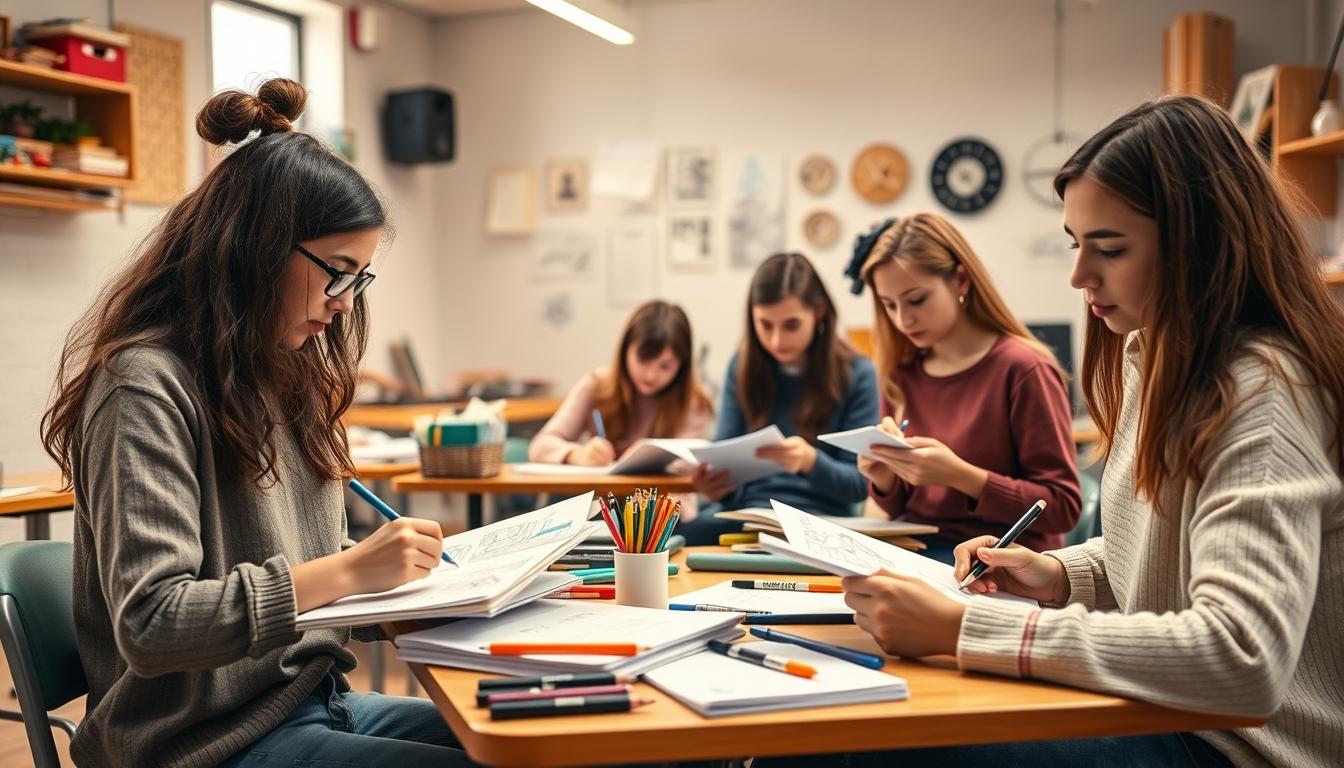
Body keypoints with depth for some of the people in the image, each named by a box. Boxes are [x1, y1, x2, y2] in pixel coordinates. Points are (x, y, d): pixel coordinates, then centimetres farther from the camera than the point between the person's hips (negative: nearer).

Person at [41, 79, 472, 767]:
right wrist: (345, 571, -24)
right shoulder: (148, 384, -15)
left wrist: (393, 568, 0)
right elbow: (148, 623, -23)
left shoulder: (280, 376, 12)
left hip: (311, 699, 8)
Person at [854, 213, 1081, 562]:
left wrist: (959, 475, -22)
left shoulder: (1023, 367, -10)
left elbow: (1063, 507, -12)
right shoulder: (903, 373, 7)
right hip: (912, 549, 5)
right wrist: (884, 479, -6)